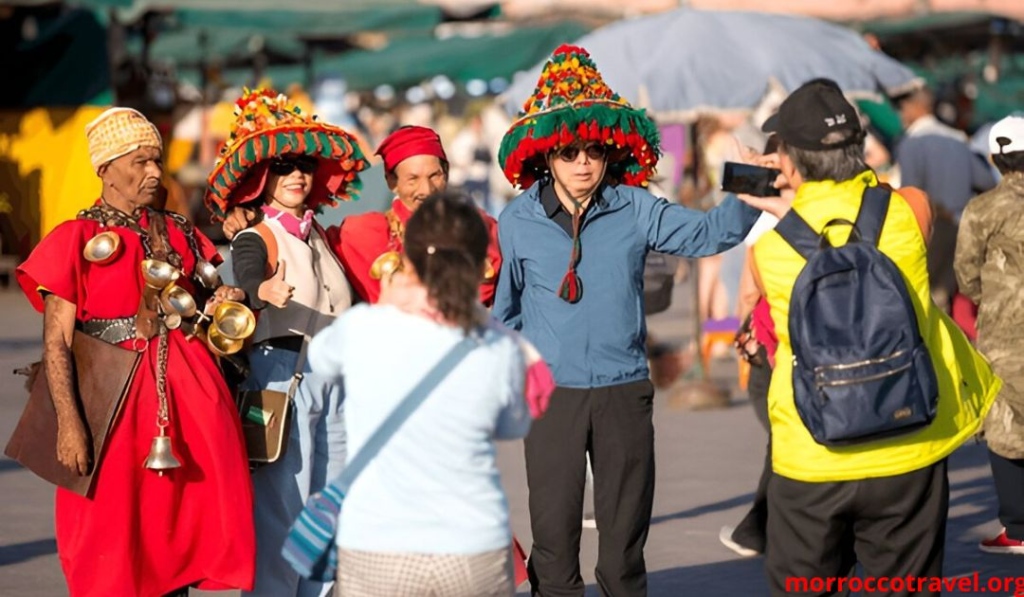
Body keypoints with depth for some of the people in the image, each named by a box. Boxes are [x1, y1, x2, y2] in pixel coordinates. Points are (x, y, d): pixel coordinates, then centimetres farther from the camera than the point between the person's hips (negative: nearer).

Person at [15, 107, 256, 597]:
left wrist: (227, 300, -1)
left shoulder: (179, 233, 12)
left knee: (184, 526, 5)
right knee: (113, 534, -2)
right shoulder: (77, 239, -3)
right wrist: (68, 423, -17)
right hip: (118, 396, -5)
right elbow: (57, 342, -8)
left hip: (191, 392, 5)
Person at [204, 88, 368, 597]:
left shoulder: (319, 237, 15)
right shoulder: (255, 240, -6)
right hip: (282, 372, -7)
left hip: (332, 376, 7)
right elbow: (249, 287, -27)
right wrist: (265, 295, -46)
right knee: (282, 503, -8)